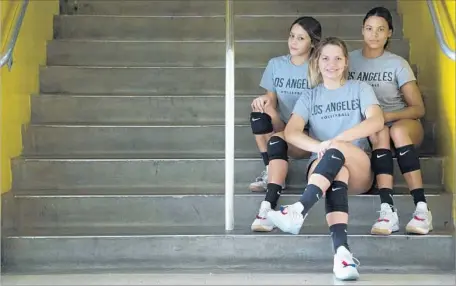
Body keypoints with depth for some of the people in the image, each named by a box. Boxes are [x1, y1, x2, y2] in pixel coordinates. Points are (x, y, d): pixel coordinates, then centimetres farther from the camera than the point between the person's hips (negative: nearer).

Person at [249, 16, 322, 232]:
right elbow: (272, 100, 8)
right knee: (258, 111, -27)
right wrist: (265, 100, -18)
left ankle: (268, 207, -46)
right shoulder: (276, 64, 9)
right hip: (281, 129, 4)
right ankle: (270, 171, -20)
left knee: (278, 141, -36)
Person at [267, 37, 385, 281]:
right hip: (322, 167, 0)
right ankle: (342, 251, -59)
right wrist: (320, 147, -24)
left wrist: (335, 141, -23)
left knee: (337, 150, -35)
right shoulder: (310, 97, 16)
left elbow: (376, 121, -10)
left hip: (360, 171, 0)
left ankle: (299, 211, -54)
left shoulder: (360, 89, 11)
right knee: (338, 170, -37)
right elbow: (291, 132, -3)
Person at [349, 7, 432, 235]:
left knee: (397, 130, -37)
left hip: (403, 123, -1)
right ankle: (387, 210, -48)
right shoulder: (350, 60, 2)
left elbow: (418, 108, -5)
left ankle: (422, 208, -44)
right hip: (367, 129, 1)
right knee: (379, 133, -36)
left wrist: (386, 116, -22)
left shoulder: (398, 64, -3)